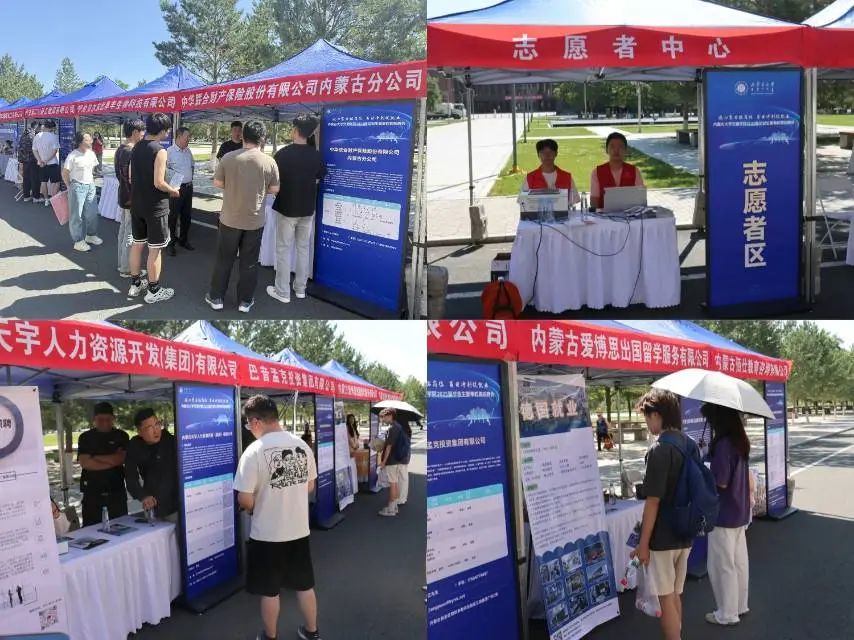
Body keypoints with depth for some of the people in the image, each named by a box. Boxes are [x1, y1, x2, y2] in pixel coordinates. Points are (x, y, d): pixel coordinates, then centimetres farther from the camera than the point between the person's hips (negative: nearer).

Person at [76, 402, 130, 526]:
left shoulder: (121, 436, 6)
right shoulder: (86, 438, 5)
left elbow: (120, 459, -7)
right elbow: (85, 463, -7)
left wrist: (96, 458, -5)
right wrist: (111, 462, -8)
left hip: (116, 490, 1)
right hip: (92, 491, -1)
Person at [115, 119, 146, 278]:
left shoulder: (120, 150, 8)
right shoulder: (133, 152, -22)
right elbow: (133, 179, -25)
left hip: (123, 196, 10)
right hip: (132, 199, -10)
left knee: (123, 230, 18)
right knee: (131, 234, -1)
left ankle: (122, 264, 28)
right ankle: (127, 269, 6)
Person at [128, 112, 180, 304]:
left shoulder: (136, 148, 6)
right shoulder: (159, 150, -18)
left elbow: (131, 176, 11)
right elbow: (158, 183, -22)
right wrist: (173, 191, -4)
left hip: (136, 204, 8)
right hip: (155, 207, -8)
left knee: (137, 244, 16)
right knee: (154, 249, 1)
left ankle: (135, 285, 26)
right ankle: (153, 291, 8)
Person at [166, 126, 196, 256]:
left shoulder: (188, 151, 8)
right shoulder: (169, 152, -14)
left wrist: (190, 177, 14)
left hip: (188, 187, 7)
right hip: (176, 188, -7)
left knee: (187, 216, 15)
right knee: (173, 216, 0)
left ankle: (184, 240, 30)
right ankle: (171, 243, 9)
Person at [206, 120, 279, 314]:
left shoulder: (228, 157, -10)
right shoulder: (269, 162, -10)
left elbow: (217, 183, -3)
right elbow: (275, 189, -1)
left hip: (230, 219, 0)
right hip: (255, 221, 0)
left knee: (224, 259, 13)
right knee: (249, 262, 11)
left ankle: (216, 298, 22)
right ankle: (245, 301, 19)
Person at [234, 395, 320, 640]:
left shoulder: (254, 451, -20)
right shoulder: (302, 445, -2)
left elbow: (245, 500, -17)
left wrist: (255, 507, 4)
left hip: (267, 534, -5)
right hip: (299, 529, 5)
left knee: (269, 591, 13)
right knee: (305, 584, 20)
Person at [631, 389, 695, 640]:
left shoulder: (659, 450, -20)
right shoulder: (691, 445, 5)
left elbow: (653, 501, -20)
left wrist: (643, 543, -14)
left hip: (662, 537, -8)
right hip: (684, 534, 8)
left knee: (666, 598, 3)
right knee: (675, 594, 19)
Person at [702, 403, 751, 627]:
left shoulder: (722, 444, -23)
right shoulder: (740, 440, 5)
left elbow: (720, 482, -23)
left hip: (724, 514, -9)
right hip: (739, 511, 9)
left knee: (722, 565, 3)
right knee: (739, 561, 19)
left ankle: (727, 614, 13)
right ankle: (740, 605, 31)